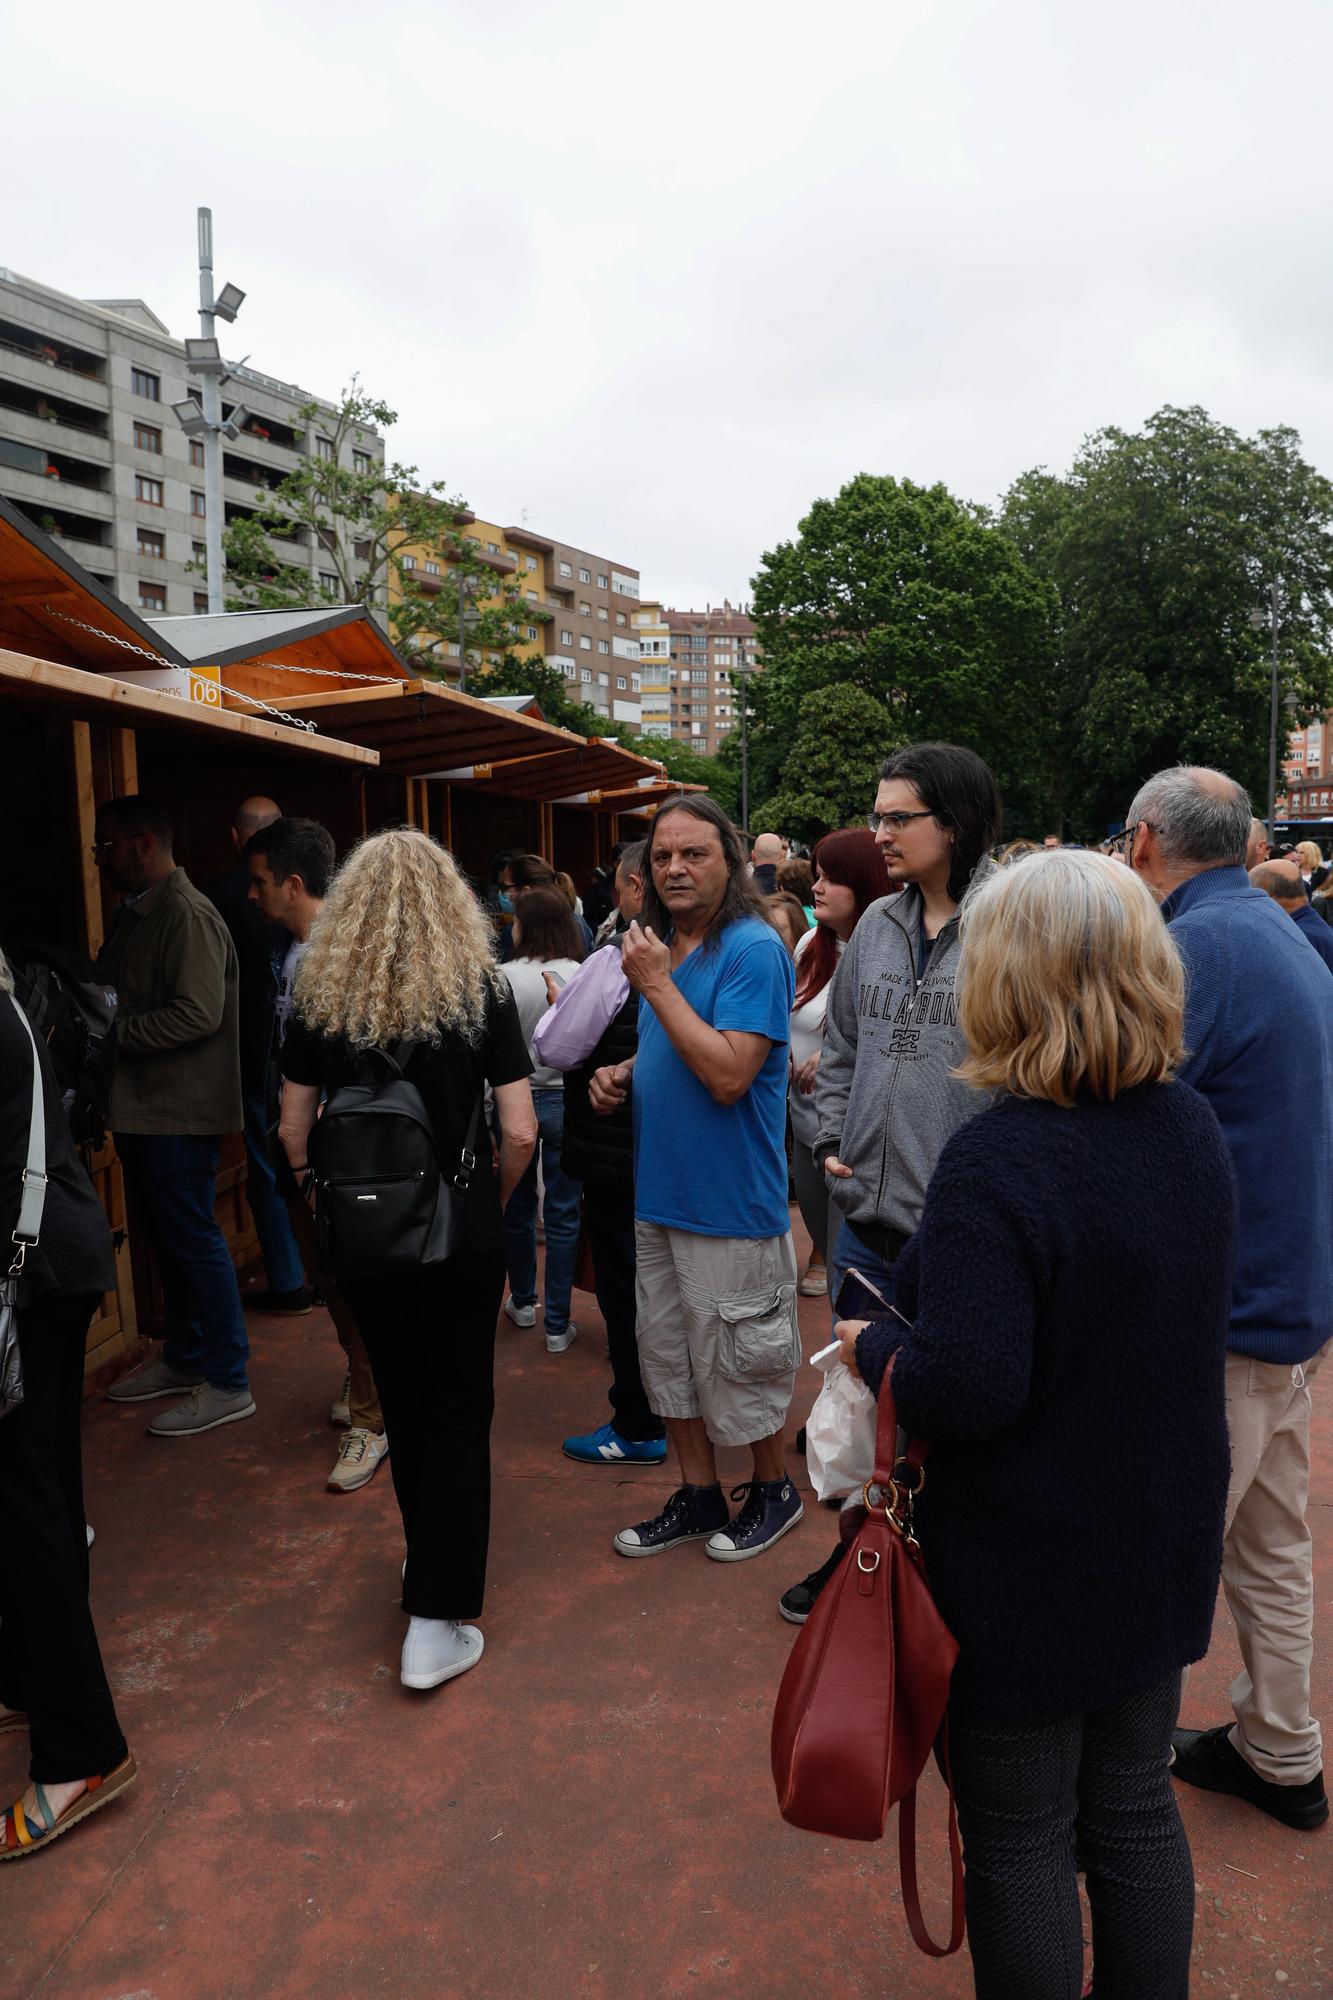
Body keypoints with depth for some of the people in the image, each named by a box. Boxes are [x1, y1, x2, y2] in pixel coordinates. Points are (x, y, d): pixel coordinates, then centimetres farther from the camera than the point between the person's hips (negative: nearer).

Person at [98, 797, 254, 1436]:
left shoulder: (187, 916, -17)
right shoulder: (135, 912, 14)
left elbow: (198, 1014, -25)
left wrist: (113, 1032, -19)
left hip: (179, 1113, -10)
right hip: (143, 1109, 10)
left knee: (194, 1242, -2)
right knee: (170, 1241, 19)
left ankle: (227, 1383, 8)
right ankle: (183, 1359, 33)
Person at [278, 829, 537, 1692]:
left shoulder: (321, 994, -3)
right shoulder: (480, 987, -9)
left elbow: (294, 1130, 1)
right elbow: (520, 1134, -11)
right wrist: (494, 1201, 6)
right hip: (460, 1230, -2)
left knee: (404, 1403, 20)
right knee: (460, 1411, 9)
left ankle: (430, 1565, 39)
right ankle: (436, 1622, 9)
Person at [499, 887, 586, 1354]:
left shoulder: (506, 977, -12)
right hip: (567, 1100, 0)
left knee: (518, 1206, 19)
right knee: (562, 1215, 7)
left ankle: (523, 1301, 35)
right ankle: (558, 1325, 12)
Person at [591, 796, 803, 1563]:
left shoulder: (752, 948, -17)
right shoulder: (665, 945, 9)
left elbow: (728, 1074, -25)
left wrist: (658, 984, -22)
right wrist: (625, 1072, 2)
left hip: (731, 1201, -8)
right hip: (662, 1194, 8)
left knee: (738, 1361, 7)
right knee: (667, 1353, 17)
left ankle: (774, 1492, 30)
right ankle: (699, 1495, 34)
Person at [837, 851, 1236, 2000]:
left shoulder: (998, 1158, -28)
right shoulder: (1193, 1129, -3)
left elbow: (964, 1390, -32)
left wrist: (869, 1345, -13)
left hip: (1028, 1570, -7)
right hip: (1162, 1547, 7)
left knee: (1021, 1842, 15)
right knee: (1136, 1809, 25)